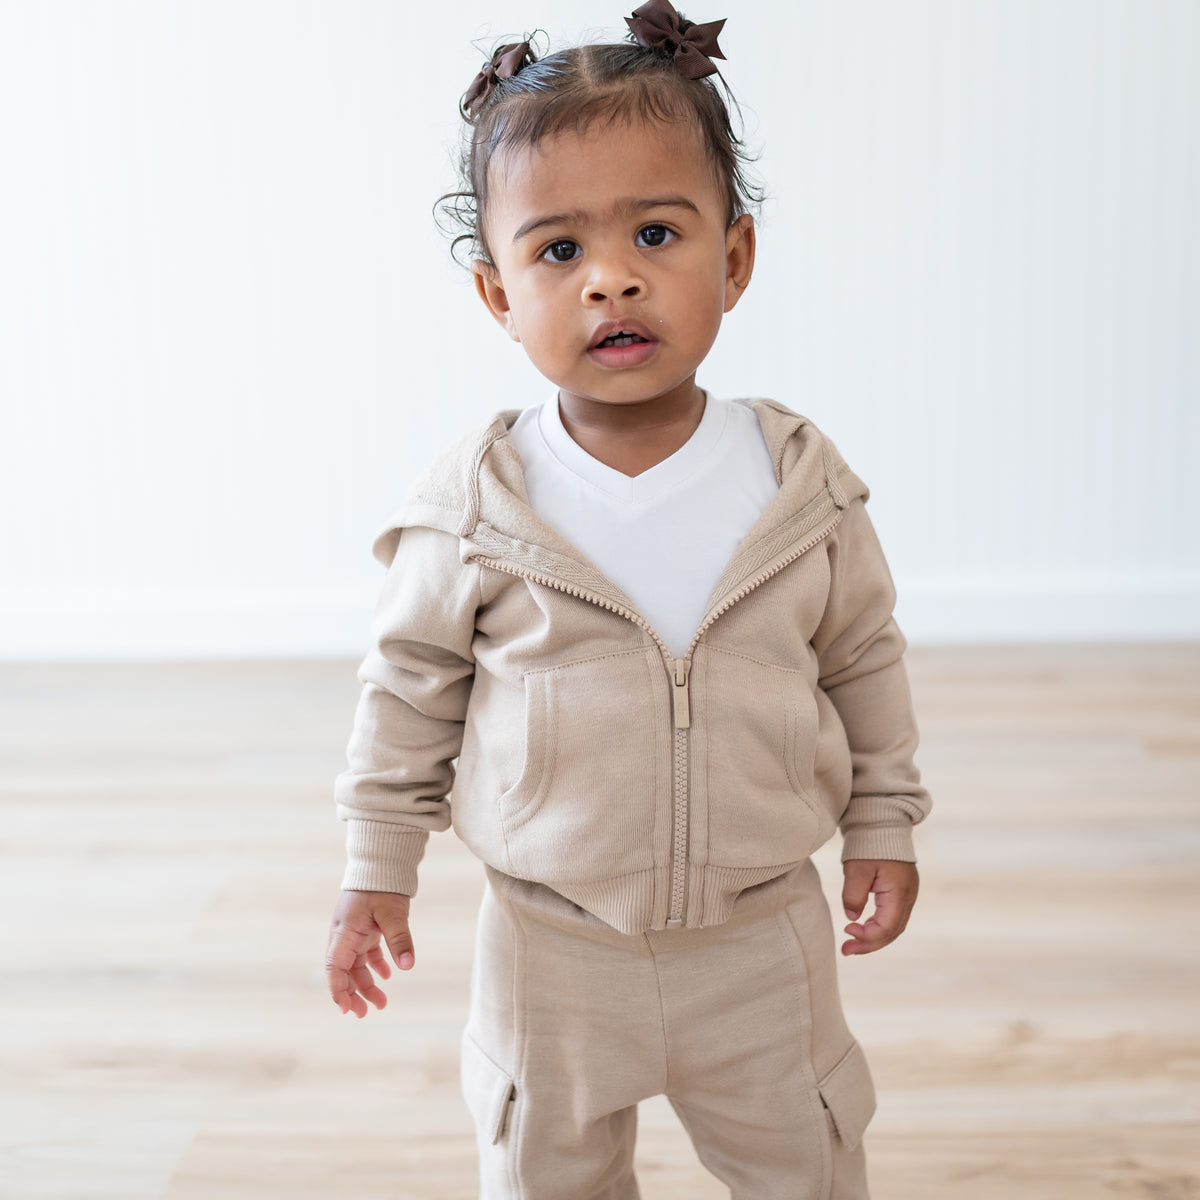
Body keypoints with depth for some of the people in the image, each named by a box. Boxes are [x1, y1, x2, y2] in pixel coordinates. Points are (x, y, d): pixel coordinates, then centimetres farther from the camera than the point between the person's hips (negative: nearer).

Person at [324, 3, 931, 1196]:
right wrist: (376, 871, 1)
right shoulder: (472, 507, -15)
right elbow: (409, 689, -3)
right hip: (552, 942, 0)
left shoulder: (801, 482, -11)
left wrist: (884, 826, 6)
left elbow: (865, 659, 2)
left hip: (762, 931, 1)